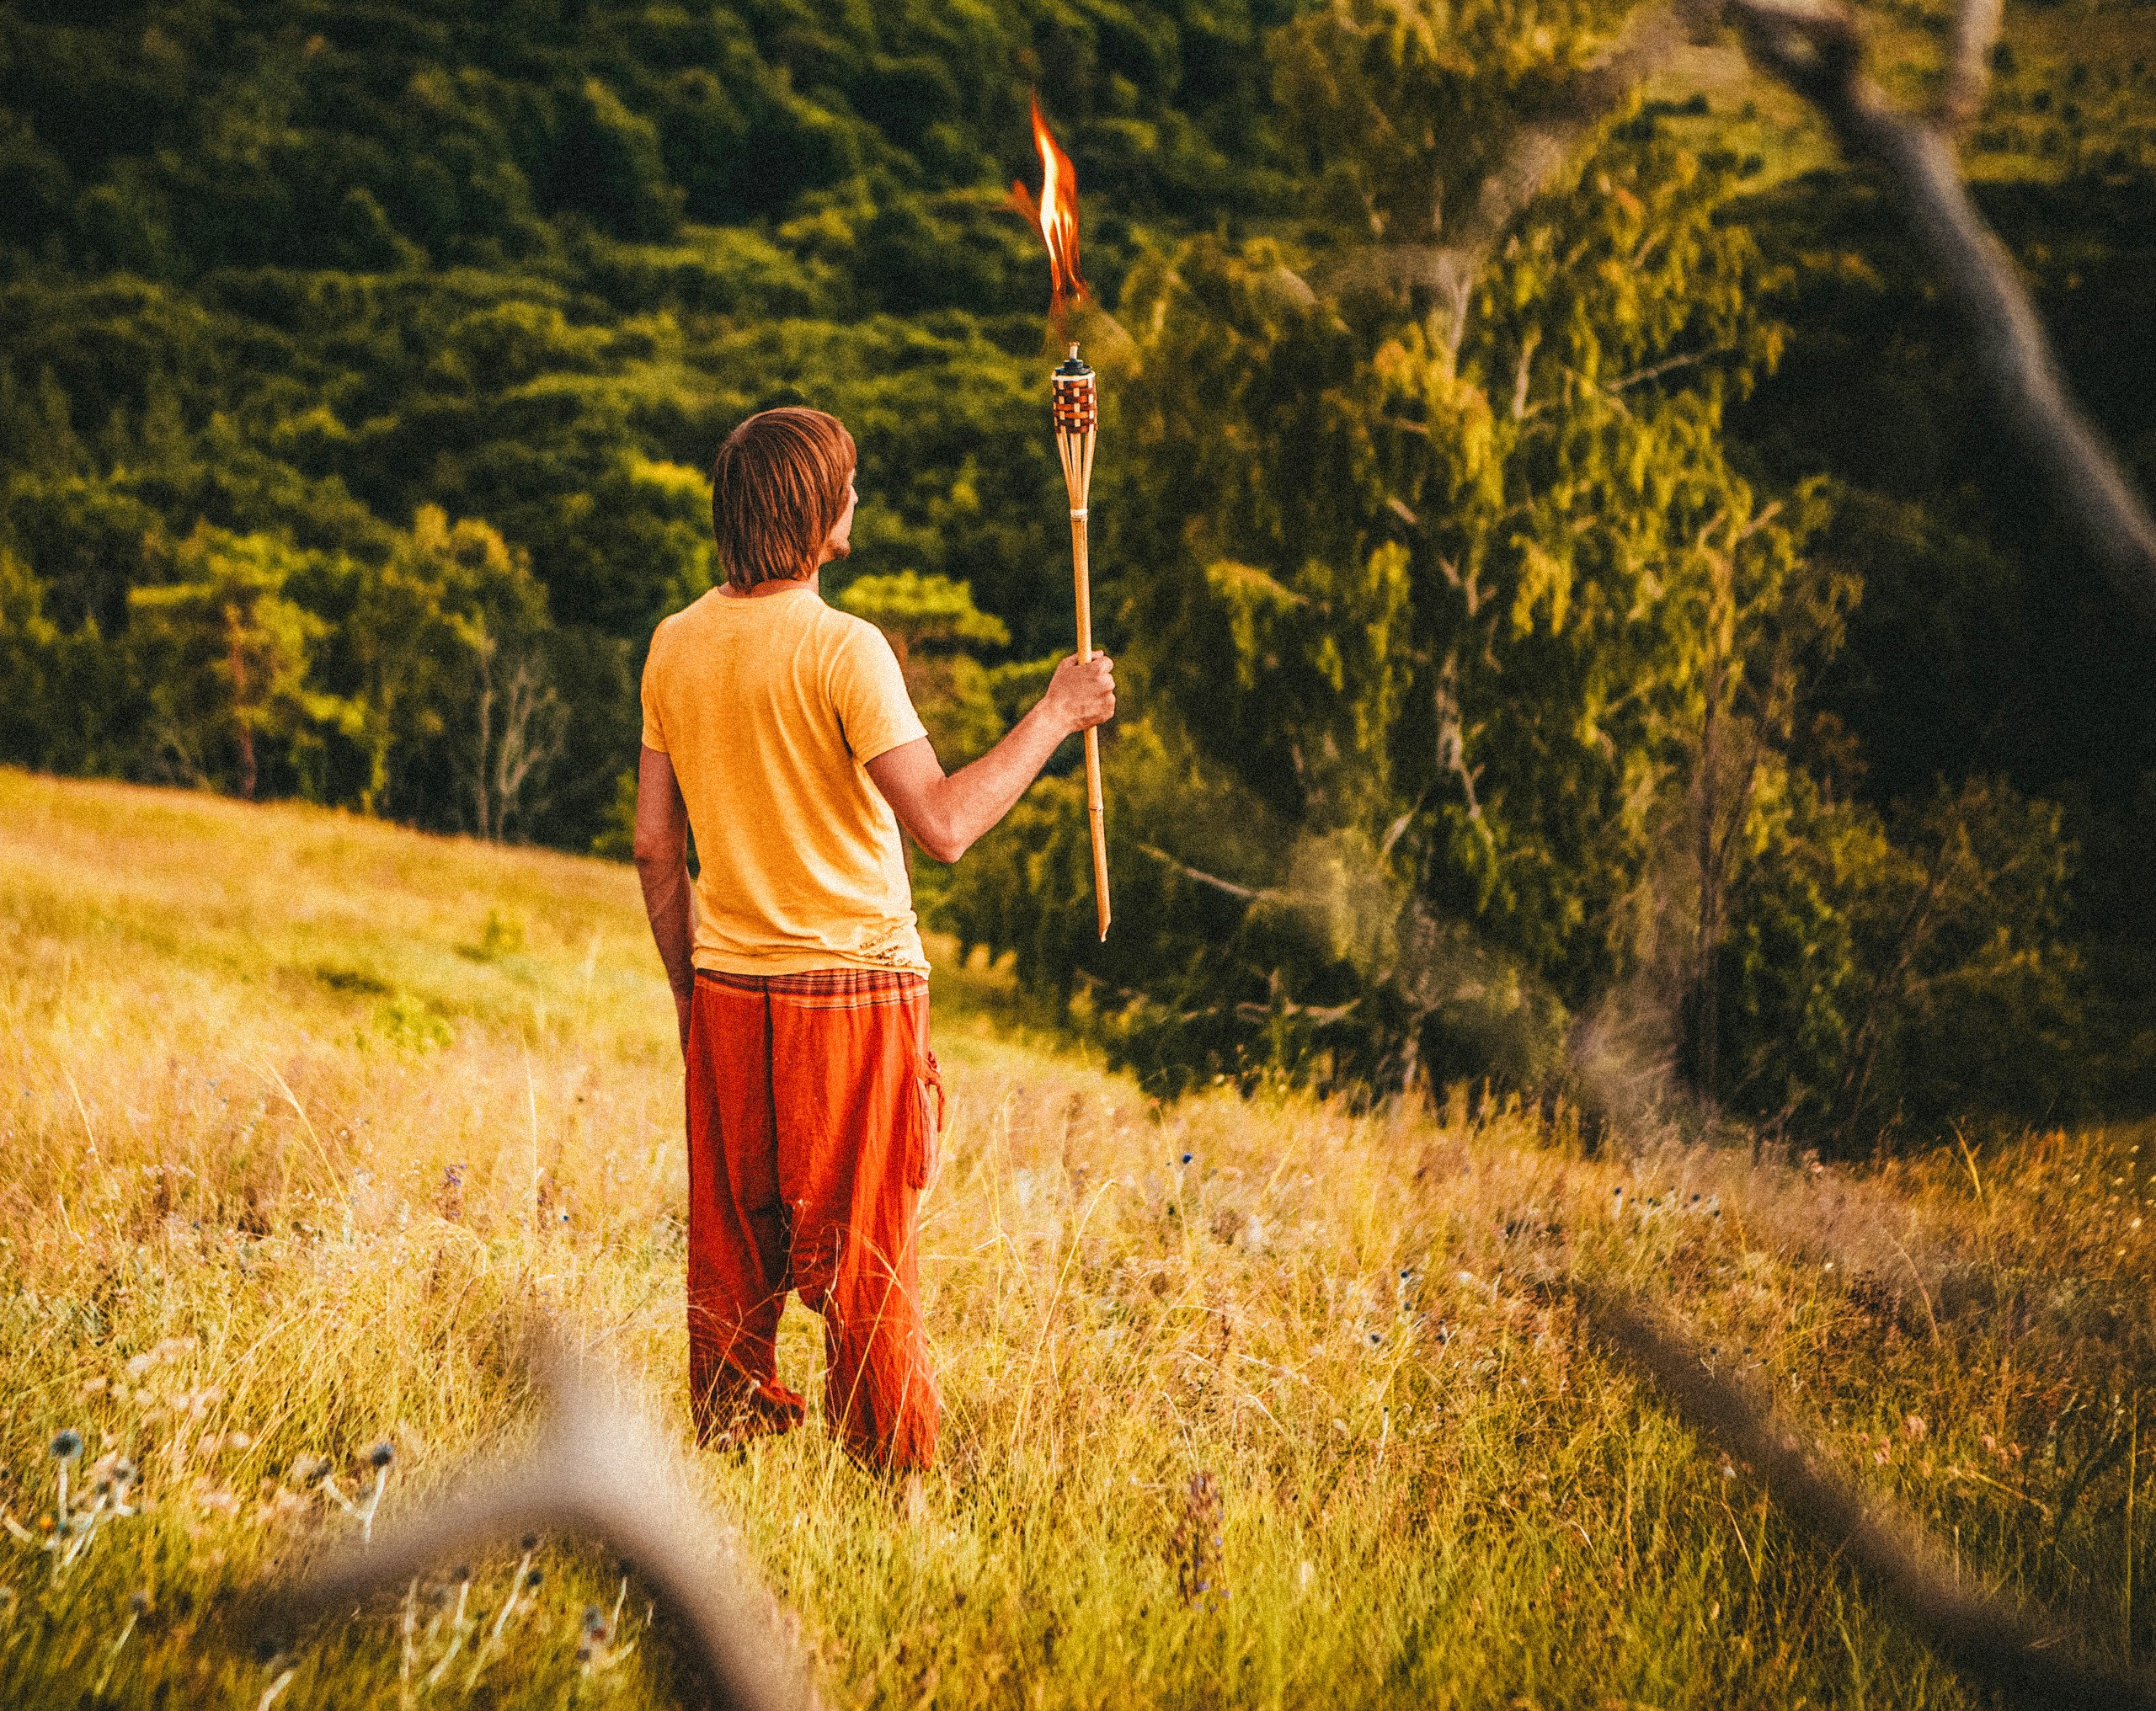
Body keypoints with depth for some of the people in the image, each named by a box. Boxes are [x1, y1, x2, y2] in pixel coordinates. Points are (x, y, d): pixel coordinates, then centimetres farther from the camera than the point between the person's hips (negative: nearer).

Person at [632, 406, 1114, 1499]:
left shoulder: (675, 646, 4)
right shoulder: (842, 649, -15)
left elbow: (655, 848, 8)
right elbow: (942, 824, -21)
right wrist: (1054, 716, -11)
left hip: (727, 996, 5)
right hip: (850, 988, -5)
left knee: (730, 1257, 11)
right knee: (862, 1264, 2)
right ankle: (895, 1484, 9)